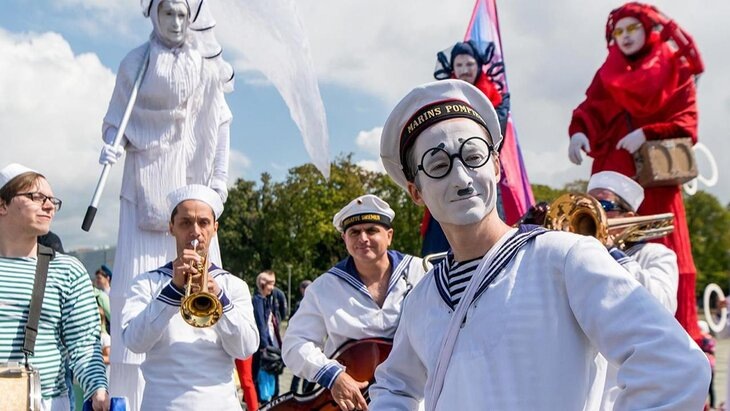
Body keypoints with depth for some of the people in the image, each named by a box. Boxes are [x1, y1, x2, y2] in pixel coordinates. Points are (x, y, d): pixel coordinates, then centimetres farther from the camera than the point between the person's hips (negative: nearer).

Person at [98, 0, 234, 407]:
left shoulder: (206, 63, 8)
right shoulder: (136, 62, 4)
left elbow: (221, 122, 11)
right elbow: (116, 120, 5)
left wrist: (220, 178, 5)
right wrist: (112, 144, -16)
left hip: (191, 180, 2)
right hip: (146, 179, -1)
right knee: (137, 281, -7)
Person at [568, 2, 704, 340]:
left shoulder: (675, 69, 9)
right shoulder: (608, 73, 16)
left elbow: (686, 122, -1)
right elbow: (590, 109, 1)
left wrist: (646, 133, -16)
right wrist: (579, 132, -20)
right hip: (613, 174, 2)